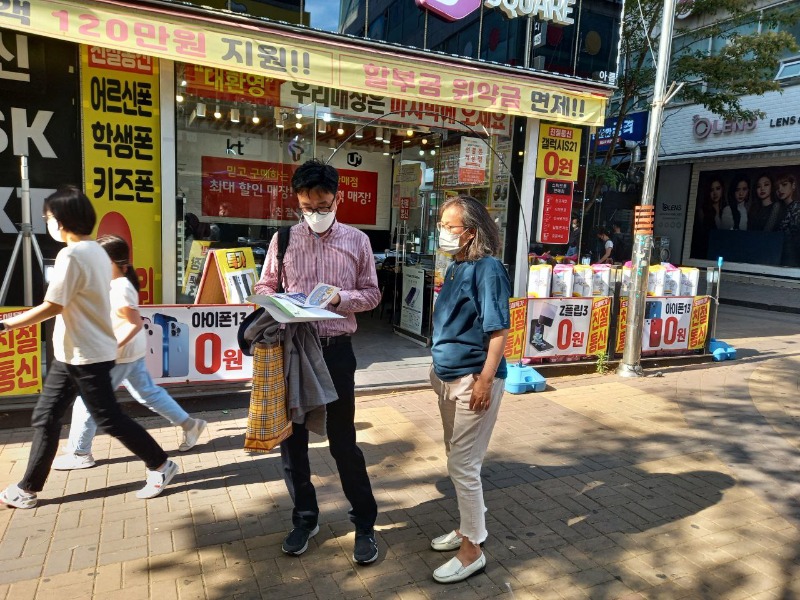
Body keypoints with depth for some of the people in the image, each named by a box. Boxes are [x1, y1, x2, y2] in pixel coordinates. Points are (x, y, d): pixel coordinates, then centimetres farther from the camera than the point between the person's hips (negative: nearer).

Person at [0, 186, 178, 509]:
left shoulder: (70, 256, -20)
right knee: (44, 418, 14)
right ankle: (28, 488, 25)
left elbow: (51, 307, -18)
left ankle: (161, 466, 14)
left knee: (109, 418, 1)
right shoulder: (97, 251, 9)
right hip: (71, 354, 10)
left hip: (86, 355, -10)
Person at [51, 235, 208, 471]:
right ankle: (189, 424, 23)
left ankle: (79, 453, 15)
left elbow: (135, 324, -25)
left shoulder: (120, 289, -21)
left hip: (120, 355, -10)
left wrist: (111, 347, -27)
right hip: (130, 352, 10)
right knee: (148, 393, 17)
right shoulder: (115, 284, 9)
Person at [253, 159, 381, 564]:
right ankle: (305, 518, 32)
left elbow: (372, 293, 3)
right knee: (291, 437, 11)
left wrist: (340, 298, -16)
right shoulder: (284, 238, 3)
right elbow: (263, 287, 9)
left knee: (343, 440, 5)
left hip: (335, 349, -2)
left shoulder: (357, 240, 0)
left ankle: (365, 524, 24)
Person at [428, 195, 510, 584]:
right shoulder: (454, 267, 10)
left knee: (463, 465, 0)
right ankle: (469, 527, 37)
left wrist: (485, 380, -22)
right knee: (458, 460, 19)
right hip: (448, 377, 9)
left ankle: (472, 551, 16)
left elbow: (498, 330, -19)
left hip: (473, 380, -9)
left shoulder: (487, 268, -16)